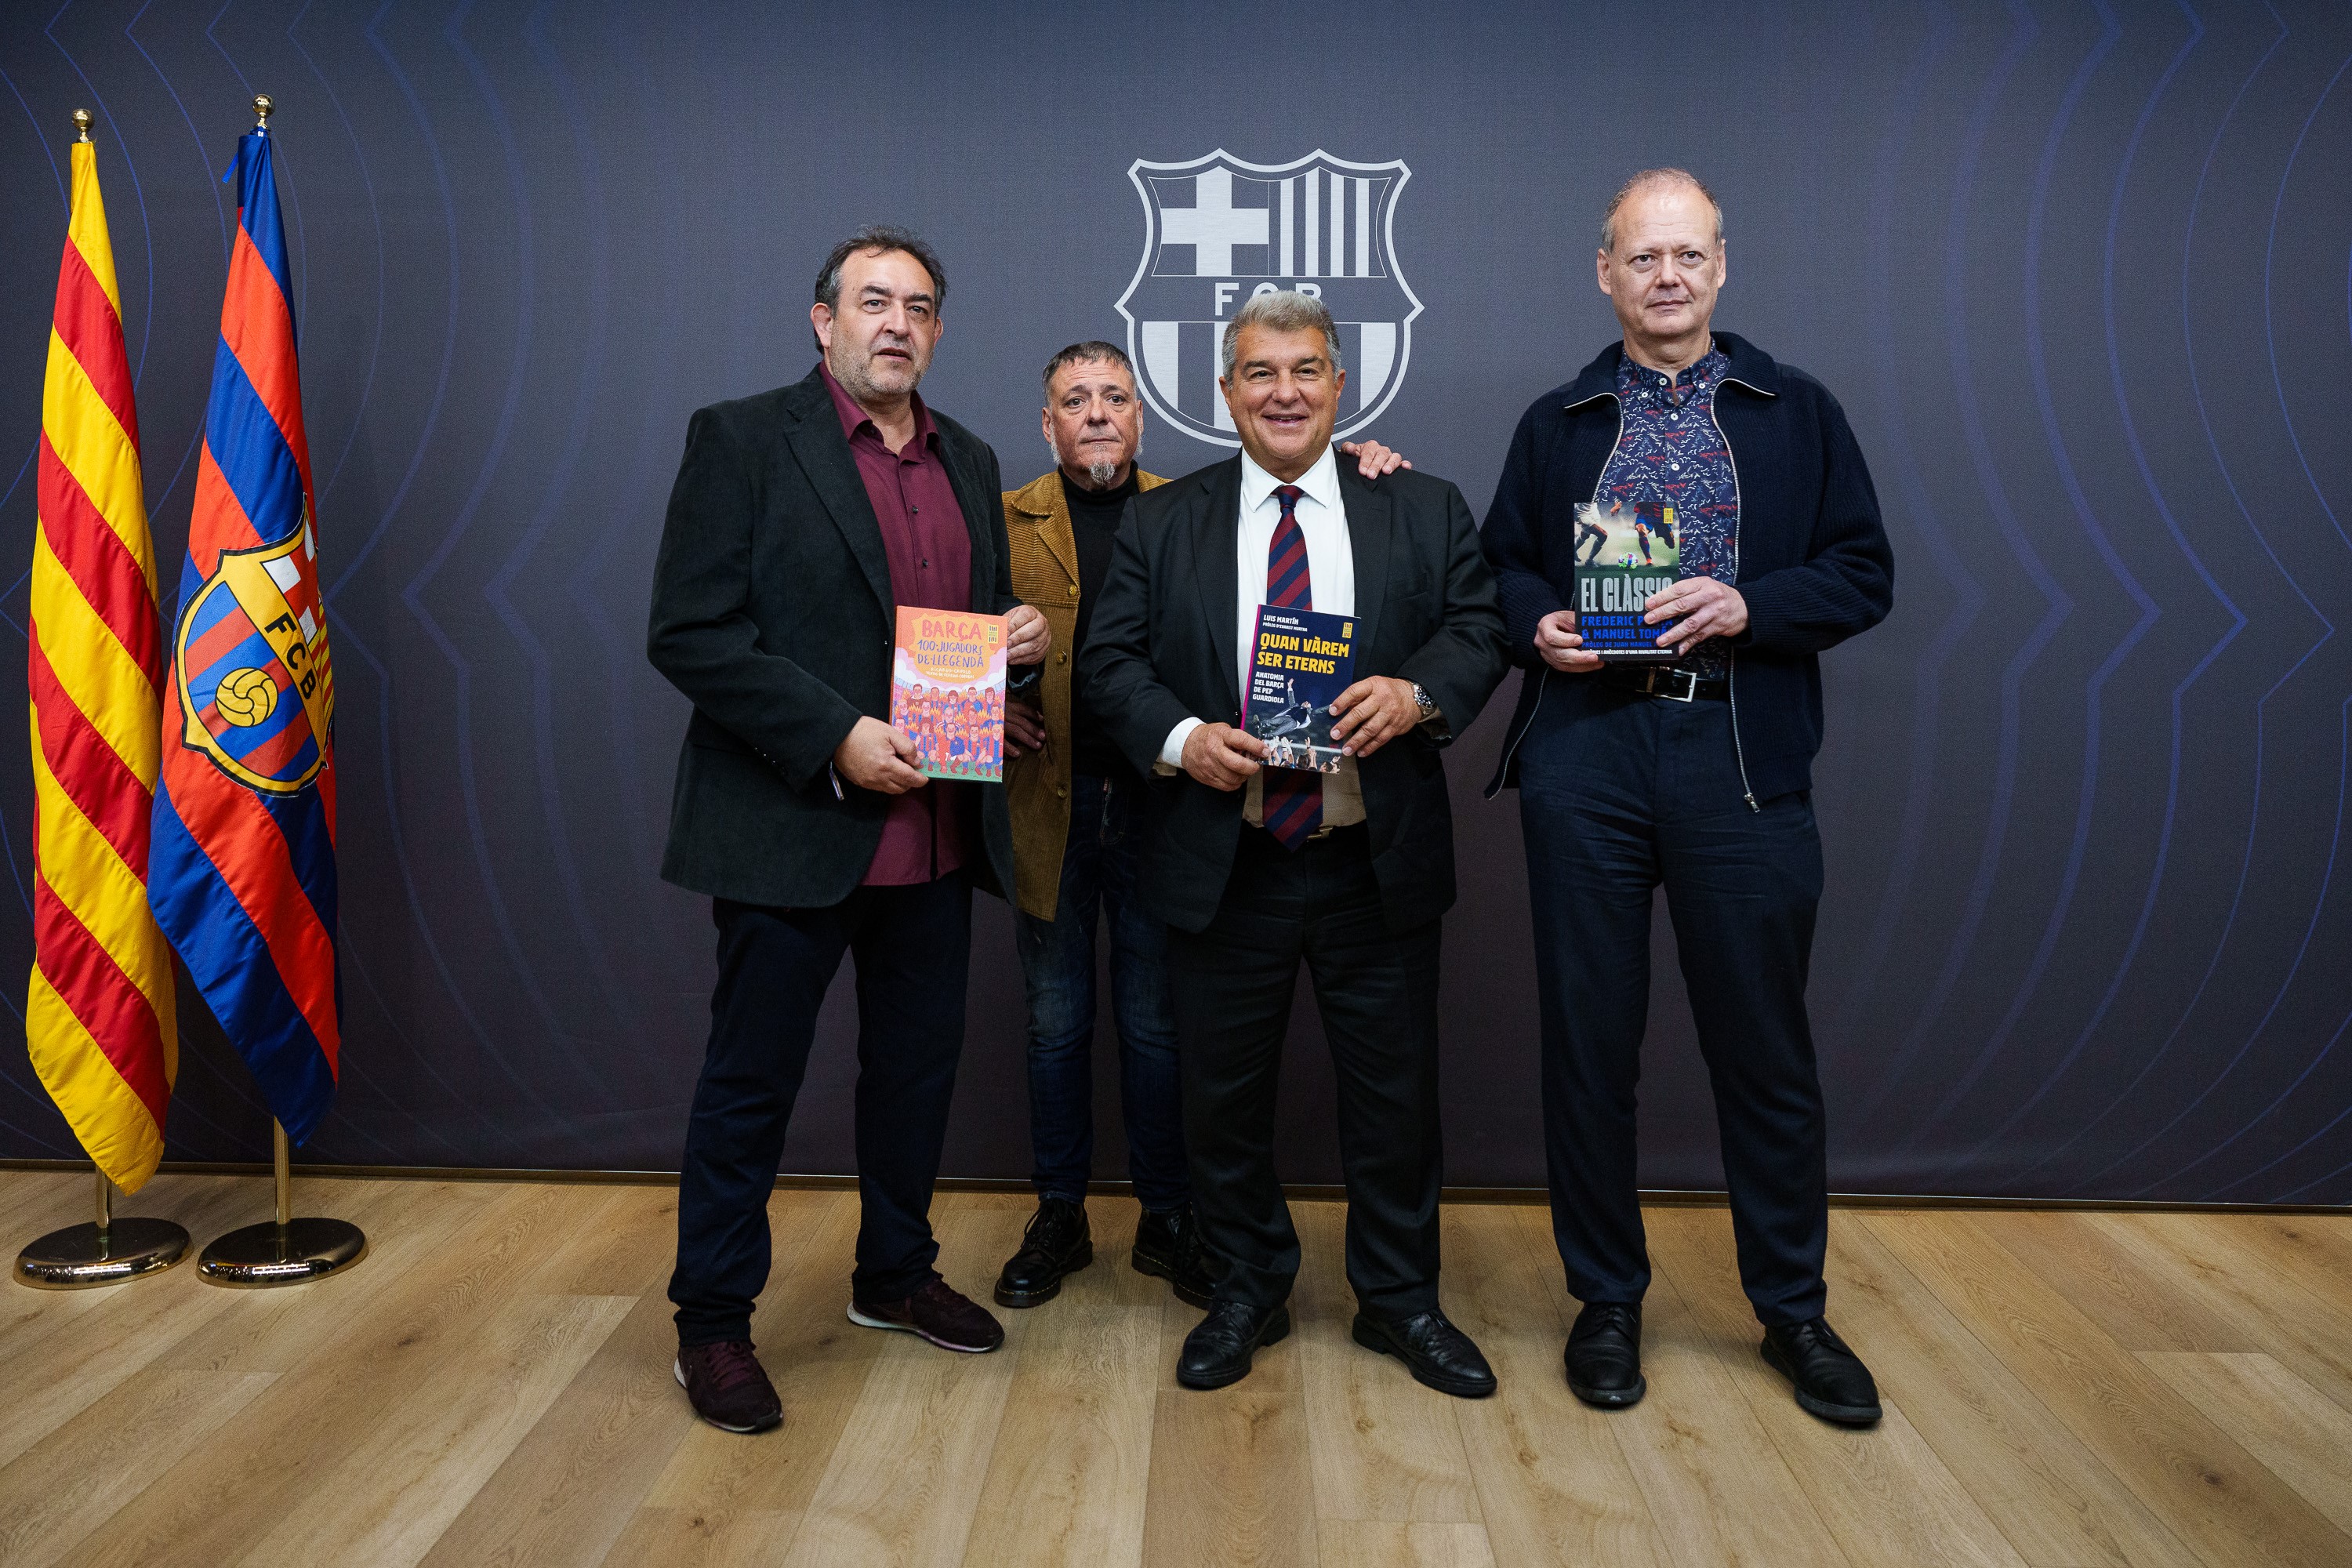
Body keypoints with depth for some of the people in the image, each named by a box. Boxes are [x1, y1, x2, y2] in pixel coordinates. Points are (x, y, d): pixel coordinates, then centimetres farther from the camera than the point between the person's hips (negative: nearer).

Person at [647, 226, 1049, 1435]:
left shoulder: (969, 461, 14)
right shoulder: (742, 439, -5)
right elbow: (691, 634, -13)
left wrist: (1020, 635, -2)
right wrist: (835, 736, -20)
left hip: (937, 834, 6)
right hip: (793, 824, -6)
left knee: (918, 1064, 18)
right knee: (750, 1083, 6)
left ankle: (895, 1276, 38)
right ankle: (712, 1322, 24)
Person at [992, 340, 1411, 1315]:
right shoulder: (1006, 523, 7)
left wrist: (1354, 466, -8)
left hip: (1161, 798, 0)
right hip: (1049, 804, 0)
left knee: (1157, 1021, 9)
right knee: (1056, 1021, 10)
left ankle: (1167, 1221, 24)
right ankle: (1058, 1218, 26)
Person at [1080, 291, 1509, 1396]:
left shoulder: (1426, 512, 7)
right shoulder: (1159, 525, 7)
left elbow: (1479, 630, 2)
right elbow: (1110, 660, 2)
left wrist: (1419, 691, -19)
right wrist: (1177, 737, -17)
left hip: (1378, 861, 0)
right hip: (1223, 863, 0)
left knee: (1395, 1090, 10)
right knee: (1224, 1091, 11)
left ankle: (1399, 1299, 31)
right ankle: (1248, 1291, 33)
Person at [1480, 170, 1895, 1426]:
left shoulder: (1797, 413, 11)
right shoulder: (1556, 425, 14)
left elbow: (1863, 574, 6)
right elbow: (1503, 567, 16)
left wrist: (1749, 604, -11)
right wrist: (1538, 625, -5)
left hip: (1742, 756, -1)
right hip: (1586, 754, 1)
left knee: (1764, 1043, 6)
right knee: (1588, 1038, 6)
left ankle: (1792, 1308, 26)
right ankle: (1607, 1299, 24)